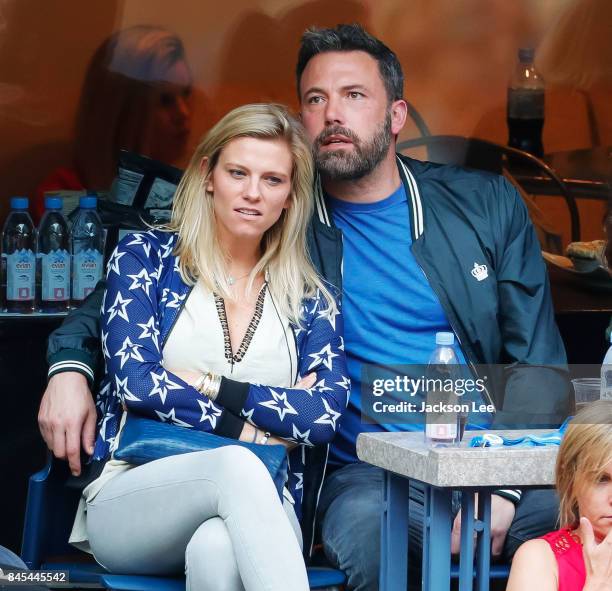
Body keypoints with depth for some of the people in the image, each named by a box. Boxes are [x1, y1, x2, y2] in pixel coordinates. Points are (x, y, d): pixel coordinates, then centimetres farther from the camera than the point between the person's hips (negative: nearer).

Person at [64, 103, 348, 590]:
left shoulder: (311, 301, 14)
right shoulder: (144, 257, 9)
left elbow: (326, 415, -1)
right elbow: (134, 379, -5)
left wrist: (208, 384, -7)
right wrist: (250, 434, -6)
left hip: (258, 510, 1)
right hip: (131, 498, -1)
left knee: (218, 550, -39)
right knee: (237, 466, -38)